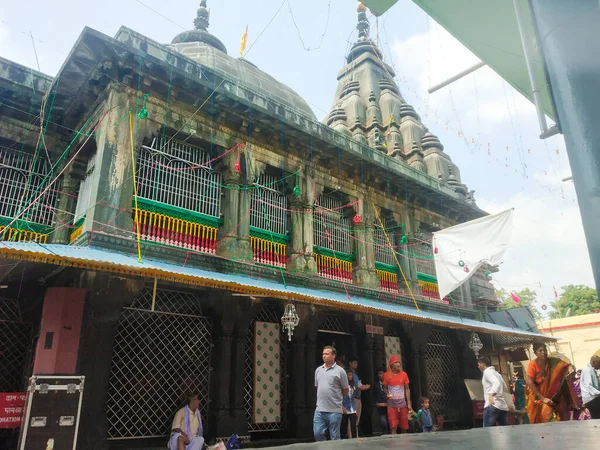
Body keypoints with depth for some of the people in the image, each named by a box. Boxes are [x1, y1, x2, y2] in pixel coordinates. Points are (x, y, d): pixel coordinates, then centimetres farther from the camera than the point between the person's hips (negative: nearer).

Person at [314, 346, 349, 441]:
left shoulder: (340, 371, -5)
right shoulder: (318, 370, 10)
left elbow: (345, 390, 3)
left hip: (334, 411, -4)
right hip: (319, 410, 4)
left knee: (334, 438, 5)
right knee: (318, 434, 4)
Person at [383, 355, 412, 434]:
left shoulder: (404, 374, 1)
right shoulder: (387, 375, -3)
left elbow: (407, 389, 6)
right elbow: (385, 388, 8)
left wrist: (409, 403, 2)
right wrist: (387, 394, -14)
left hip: (402, 402, 2)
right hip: (392, 403, -2)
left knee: (404, 426, 9)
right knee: (393, 427, -9)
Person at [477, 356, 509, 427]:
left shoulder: (487, 372, -5)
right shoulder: (496, 373, 24)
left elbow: (497, 383, -23)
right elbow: (504, 385, 33)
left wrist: (491, 394, -37)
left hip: (492, 405, -9)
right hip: (503, 406, 9)